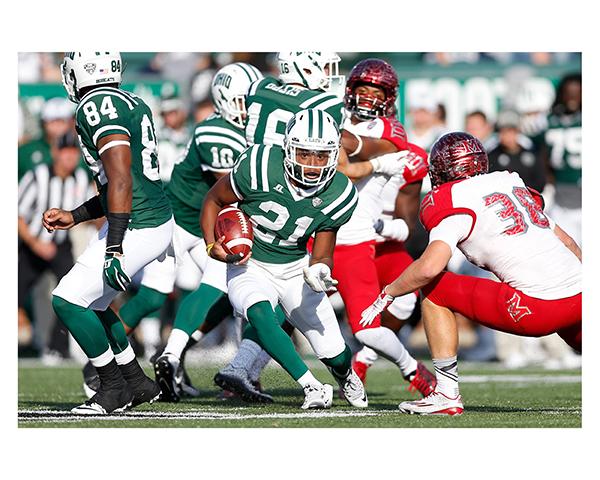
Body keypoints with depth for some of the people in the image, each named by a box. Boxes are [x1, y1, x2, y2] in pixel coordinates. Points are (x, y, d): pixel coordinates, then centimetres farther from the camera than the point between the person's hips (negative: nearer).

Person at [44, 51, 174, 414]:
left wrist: (113, 249, -25)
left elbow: (120, 179, -24)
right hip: (159, 220, 10)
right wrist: (73, 217, 23)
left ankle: (114, 388, 4)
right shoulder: (131, 103, 14)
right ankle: (138, 383, 26)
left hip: (137, 229, -10)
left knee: (68, 301, -5)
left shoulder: (98, 106, -15)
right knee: (91, 301, 20)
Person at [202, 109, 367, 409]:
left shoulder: (338, 196, -14)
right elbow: (214, 200, -7)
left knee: (336, 356, 3)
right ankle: (311, 387, -26)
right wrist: (213, 245, -21)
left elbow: (322, 254, -4)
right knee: (259, 314, -37)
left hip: (295, 268, 3)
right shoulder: (260, 168, -25)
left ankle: (345, 374, 43)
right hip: (248, 265, -3)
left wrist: (319, 271, -28)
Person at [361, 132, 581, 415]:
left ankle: (447, 395, 3)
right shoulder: (512, 183, 21)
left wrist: (387, 295, 3)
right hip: (582, 294, 7)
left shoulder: (455, 202, 0)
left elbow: (429, 267, -13)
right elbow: (568, 243, 25)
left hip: (537, 307, -7)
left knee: (435, 291, 6)